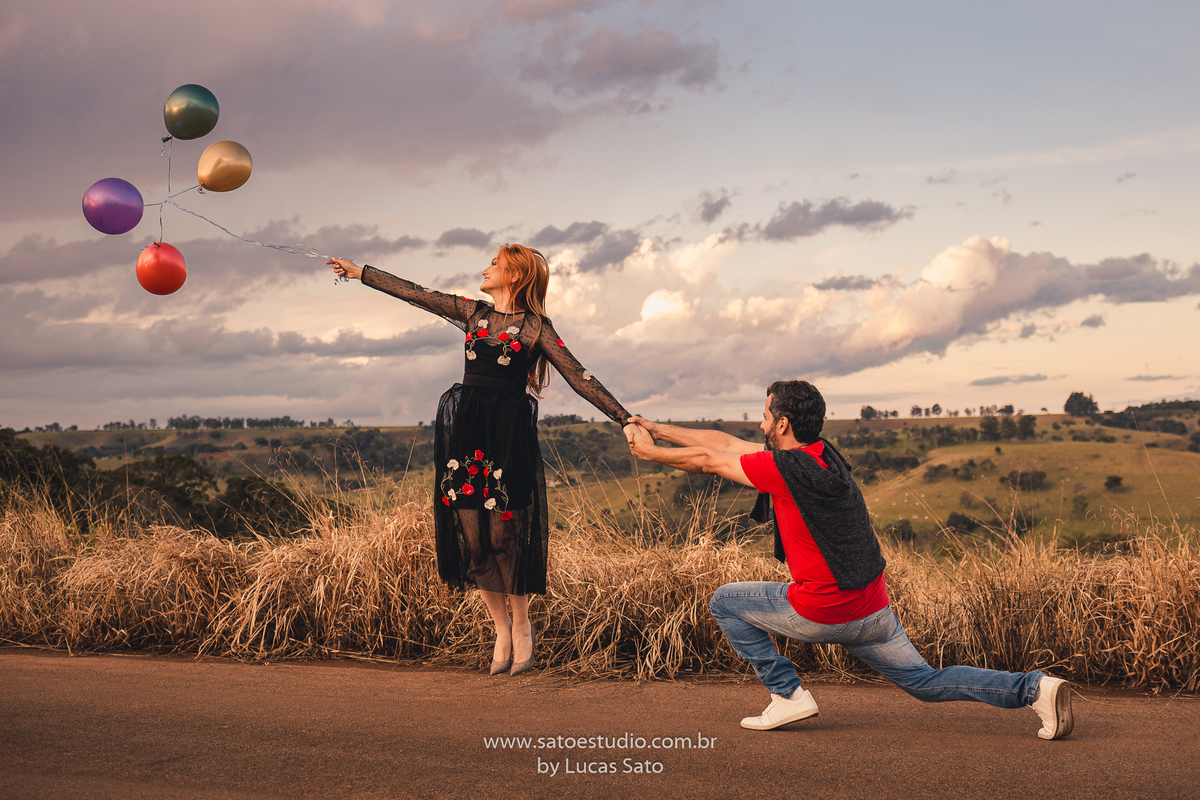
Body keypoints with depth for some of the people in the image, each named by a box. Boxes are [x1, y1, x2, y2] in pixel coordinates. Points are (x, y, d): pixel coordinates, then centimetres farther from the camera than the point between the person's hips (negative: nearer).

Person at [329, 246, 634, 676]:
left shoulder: (535, 327, 2)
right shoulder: (473, 313, 15)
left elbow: (579, 377, -2)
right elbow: (413, 292, 20)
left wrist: (625, 418, -9)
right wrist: (357, 271, 24)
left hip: (509, 431, -4)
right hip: (464, 430, 4)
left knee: (504, 534, -6)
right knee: (470, 535, 0)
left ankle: (522, 625, 14)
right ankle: (501, 628, 13)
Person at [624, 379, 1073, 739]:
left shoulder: (788, 468, -17)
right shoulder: (820, 456, 8)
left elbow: (708, 461, -7)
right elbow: (724, 443, 14)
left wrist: (649, 453, 9)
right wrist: (658, 431, 19)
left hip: (823, 612, -8)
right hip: (872, 610, 8)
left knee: (725, 603, 12)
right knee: (925, 682, 17)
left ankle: (788, 695, 9)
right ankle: (1032, 689, 1)